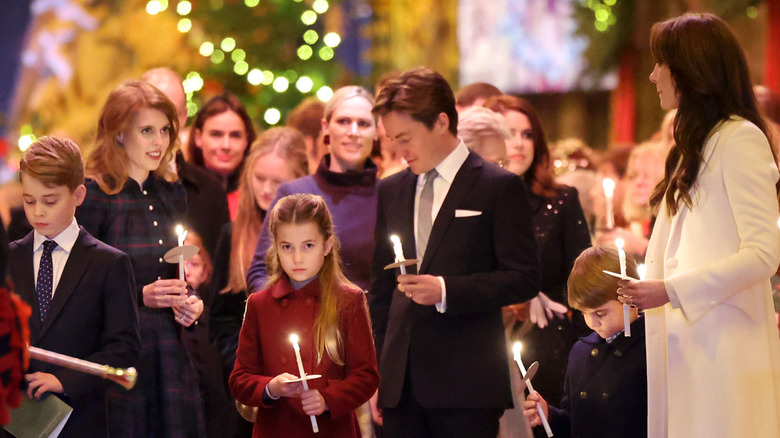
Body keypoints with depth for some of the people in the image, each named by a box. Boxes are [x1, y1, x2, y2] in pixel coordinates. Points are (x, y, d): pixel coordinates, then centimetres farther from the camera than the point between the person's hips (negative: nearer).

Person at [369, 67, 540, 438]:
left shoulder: (499, 187, -2)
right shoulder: (391, 190, 16)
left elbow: (525, 279, -6)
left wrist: (446, 291, -17)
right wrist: (375, 370, 14)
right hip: (400, 383, 5)